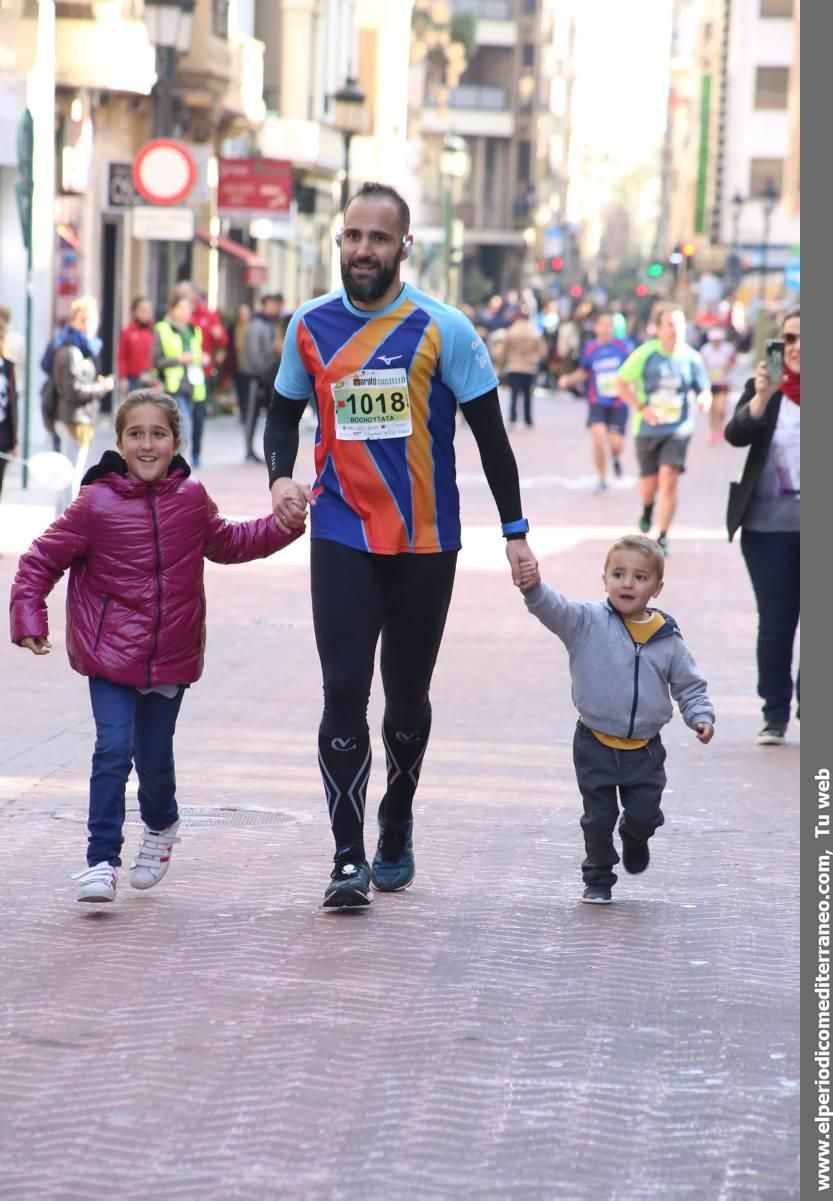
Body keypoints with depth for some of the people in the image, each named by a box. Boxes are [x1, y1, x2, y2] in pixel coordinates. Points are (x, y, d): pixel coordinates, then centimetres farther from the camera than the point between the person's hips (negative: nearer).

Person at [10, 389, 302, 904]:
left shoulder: (192, 499, 2)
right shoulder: (96, 504, -10)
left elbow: (227, 543, 23)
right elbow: (41, 561, -3)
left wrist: (282, 528, 13)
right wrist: (30, 619, -13)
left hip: (172, 656, 3)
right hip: (111, 654, -3)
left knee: (155, 755, 10)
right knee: (114, 750, -13)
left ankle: (161, 825, 41)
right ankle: (102, 861, -5)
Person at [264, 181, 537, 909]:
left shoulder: (443, 329, -8)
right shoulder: (311, 325, 1)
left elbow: (490, 432, -3)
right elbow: (284, 411, 15)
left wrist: (515, 532, -4)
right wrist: (281, 475, -5)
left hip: (426, 544, -1)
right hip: (342, 539, 1)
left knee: (408, 698, 12)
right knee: (344, 694, -10)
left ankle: (396, 834, 34)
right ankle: (349, 860, -9)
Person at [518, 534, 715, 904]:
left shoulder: (668, 640, -1)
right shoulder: (587, 622, -9)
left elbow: (689, 685, 9)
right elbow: (554, 609, -26)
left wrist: (701, 717, -7)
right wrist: (534, 589, -47)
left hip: (644, 748, 2)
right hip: (596, 745, -2)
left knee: (644, 815, 3)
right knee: (598, 817, 2)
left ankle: (635, 839, 39)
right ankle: (598, 879, 23)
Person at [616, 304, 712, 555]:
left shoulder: (691, 358, -5)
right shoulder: (645, 354, -10)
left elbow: (703, 390, 6)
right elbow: (622, 383, -3)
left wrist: (704, 400, -18)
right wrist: (641, 407, -15)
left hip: (678, 430, 0)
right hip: (648, 429, 0)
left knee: (669, 479, -15)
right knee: (649, 483, 10)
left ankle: (663, 537, -6)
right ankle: (647, 510, 47)